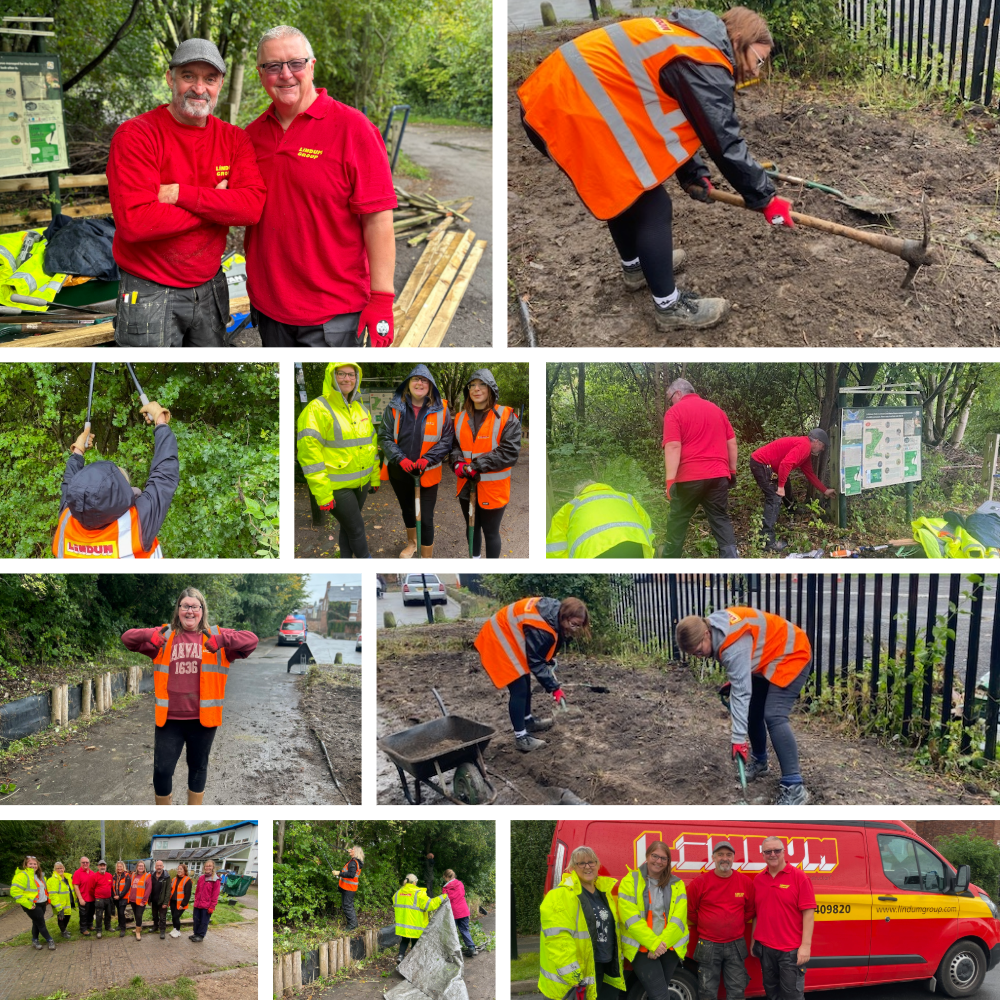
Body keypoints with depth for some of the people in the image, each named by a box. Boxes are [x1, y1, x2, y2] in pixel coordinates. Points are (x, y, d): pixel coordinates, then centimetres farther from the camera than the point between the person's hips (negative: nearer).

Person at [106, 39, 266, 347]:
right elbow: (134, 221, -24)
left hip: (211, 288, 5)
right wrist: (216, 204, -14)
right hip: (150, 295, -5)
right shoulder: (136, 135, -12)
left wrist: (181, 194, -22)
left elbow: (252, 206, -12)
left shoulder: (234, 138, 4)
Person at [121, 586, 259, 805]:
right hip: (169, 718, 0)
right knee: (162, 769, 0)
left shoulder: (216, 636, 2)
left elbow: (251, 640, -9)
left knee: (198, 767, 15)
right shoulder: (164, 636, 6)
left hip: (203, 718, 0)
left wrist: (222, 640, -28)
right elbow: (128, 638, 1)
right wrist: (149, 637, -22)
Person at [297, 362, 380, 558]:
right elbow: (309, 453, -19)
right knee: (356, 529, 1)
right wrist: (322, 494, -21)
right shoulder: (317, 409, -15)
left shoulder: (361, 409, 9)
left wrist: (375, 477, 18)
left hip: (361, 482, 7)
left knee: (348, 526, 17)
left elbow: (371, 444, 19)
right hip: (336, 487, -7)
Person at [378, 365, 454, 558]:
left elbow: (446, 439, -6)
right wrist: (401, 459, -18)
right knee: (407, 509, 24)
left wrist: (427, 459, -18)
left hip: (427, 473, -3)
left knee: (426, 518, -4)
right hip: (399, 471, 3)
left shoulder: (441, 409, -7)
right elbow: (385, 436, -5)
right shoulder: (394, 407, -4)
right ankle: (411, 543, 49)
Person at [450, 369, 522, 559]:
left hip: (492, 488, -5)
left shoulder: (506, 417, -11)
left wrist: (476, 466, -21)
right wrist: (458, 463, -14)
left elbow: (510, 452, -18)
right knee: (472, 527, 21)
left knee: (490, 532, 6)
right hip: (466, 485, 5)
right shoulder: (460, 417, 6)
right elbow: (454, 445, 9)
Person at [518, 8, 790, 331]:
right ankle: (669, 306, 11)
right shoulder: (704, 63, -11)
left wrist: (692, 177, 29)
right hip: (578, 110, -10)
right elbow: (725, 141, -10)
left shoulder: (688, 39, 19)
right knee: (651, 206, 1)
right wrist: (765, 199, 0)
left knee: (622, 190, 29)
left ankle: (635, 266, 49)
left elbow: (672, 118, 27)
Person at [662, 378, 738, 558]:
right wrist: (732, 471, 22)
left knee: (678, 522, 9)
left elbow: (673, 447, -13)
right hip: (719, 476, 5)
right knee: (720, 520, 7)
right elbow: (732, 443, 16)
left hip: (689, 477, -5)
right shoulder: (716, 410, 16)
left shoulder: (675, 412, -3)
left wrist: (670, 480, -16)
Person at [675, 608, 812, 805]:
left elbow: (741, 694, -34)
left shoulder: (734, 646, -34)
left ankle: (794, 787, -23)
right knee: (752, 712, 12)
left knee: (774, 717, -21)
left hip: (791, 656, -10)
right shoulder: (713, 624, -7)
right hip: (768, 658, 10)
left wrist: (738, 739, -34)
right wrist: (733, 681, 7)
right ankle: (759, 761, 36)